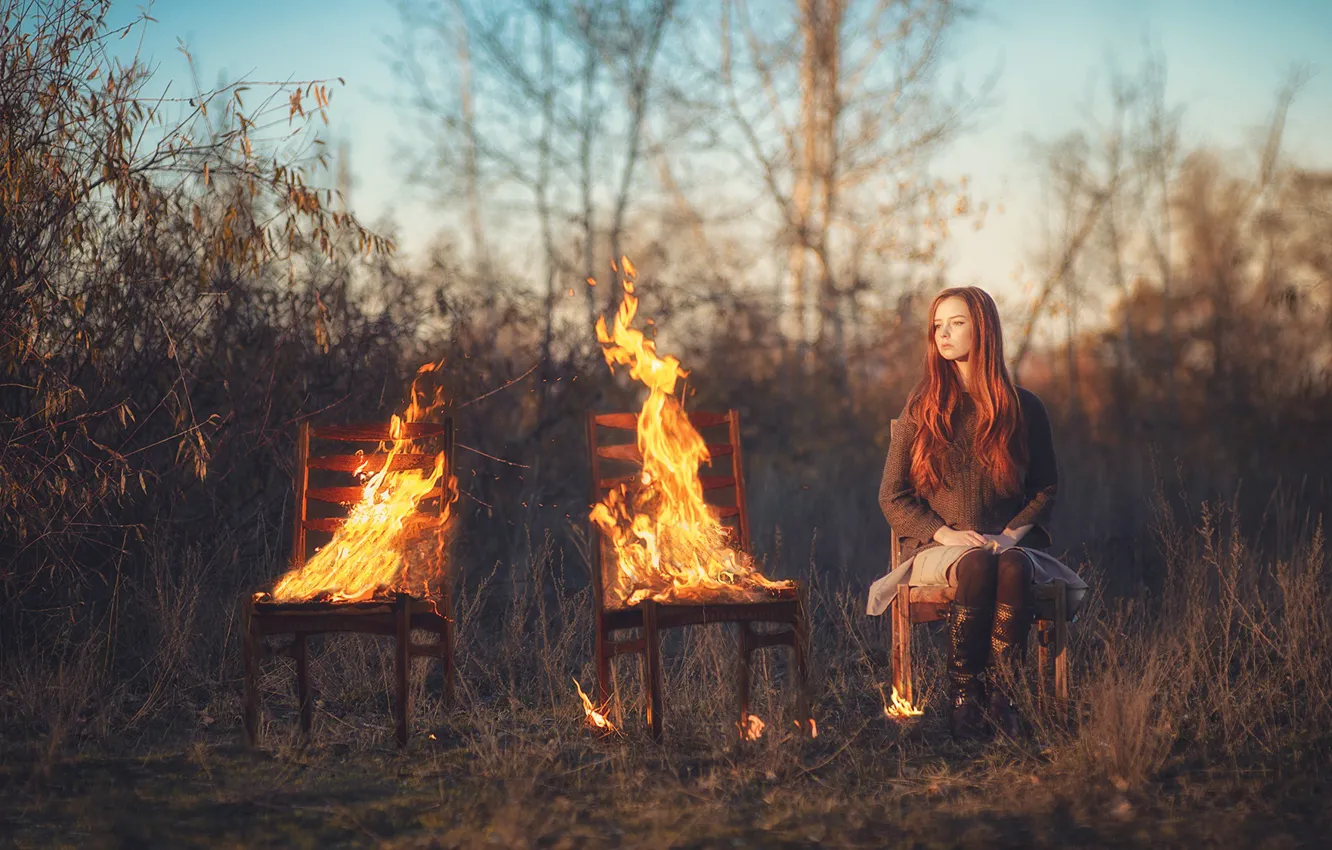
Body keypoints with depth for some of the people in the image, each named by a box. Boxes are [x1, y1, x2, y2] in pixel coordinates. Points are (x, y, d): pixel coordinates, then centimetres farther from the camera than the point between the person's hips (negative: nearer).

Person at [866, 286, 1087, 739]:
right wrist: (943, 532, -10)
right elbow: (892, 497, 7)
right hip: (936, 550, 0)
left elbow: (1047, 488, 15)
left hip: (1010, 545, 0)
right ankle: (962, 693, -30)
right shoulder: (922, 408, 7)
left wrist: (1013, 534, -5)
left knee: (1012, 567, -37)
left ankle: (1001, 691, -32)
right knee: (977, 564, -36)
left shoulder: (1024, 408, 8)